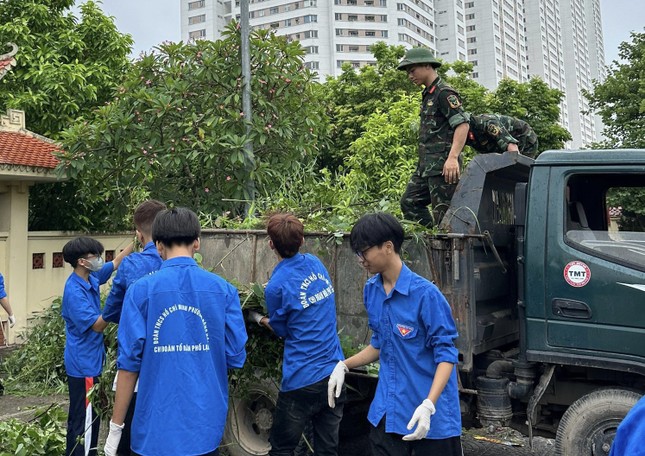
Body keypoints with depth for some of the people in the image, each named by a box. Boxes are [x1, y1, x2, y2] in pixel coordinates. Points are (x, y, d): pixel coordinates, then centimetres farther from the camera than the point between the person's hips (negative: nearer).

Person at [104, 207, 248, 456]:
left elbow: (129, 362, -9)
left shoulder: (141, 290, -9)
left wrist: (115, 427, 1)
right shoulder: (224, 290, -5)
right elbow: (235, 357, -2)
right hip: (205, 427, 2)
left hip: (156, 427, -1)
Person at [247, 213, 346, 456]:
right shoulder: (315, 263, 4)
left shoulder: (277, 286, -15)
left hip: (302, 380, -6)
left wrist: (258, 318, 18)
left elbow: (282, 330, 2)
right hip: (335, 372, 6)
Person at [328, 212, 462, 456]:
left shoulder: (425, 293, -18)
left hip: (431, 413, -5)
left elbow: (446, 353, -16)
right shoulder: (371, 290, 2)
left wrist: (428, 404, -26)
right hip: (387, 410, 5)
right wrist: (344, 365, 3)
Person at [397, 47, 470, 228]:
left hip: (443, 165, -10)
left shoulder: (444, 93, -9)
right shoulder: (428, 95, 20)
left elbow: (462, 125, -18)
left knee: (443, 212, -7)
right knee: (409, 202, 10)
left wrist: (453, 157, -28)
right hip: (426, 165, 10)